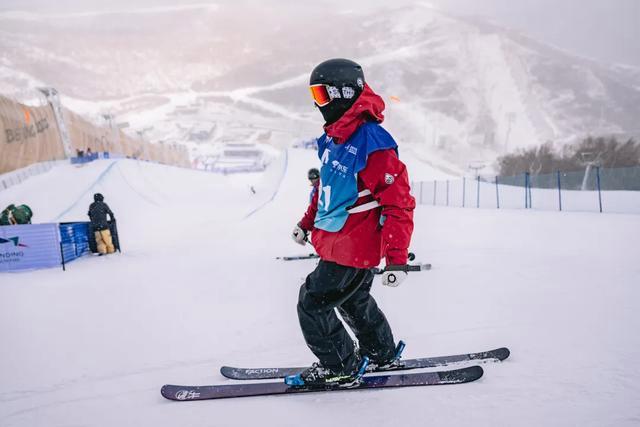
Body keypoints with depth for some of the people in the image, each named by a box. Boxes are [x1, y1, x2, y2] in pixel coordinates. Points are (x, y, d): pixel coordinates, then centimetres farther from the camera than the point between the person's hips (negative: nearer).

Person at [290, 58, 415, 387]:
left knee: (313, 304, -2)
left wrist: (397, 259, -26)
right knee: (353, 301, 25)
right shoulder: (333, 138, 5)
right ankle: (382, 354, 45)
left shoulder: (372, 144, -24)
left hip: (352, 251, -10)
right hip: (334, 243, 10)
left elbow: (399, 204, -23)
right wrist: (307, 223, 26)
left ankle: (340, 369, 15)